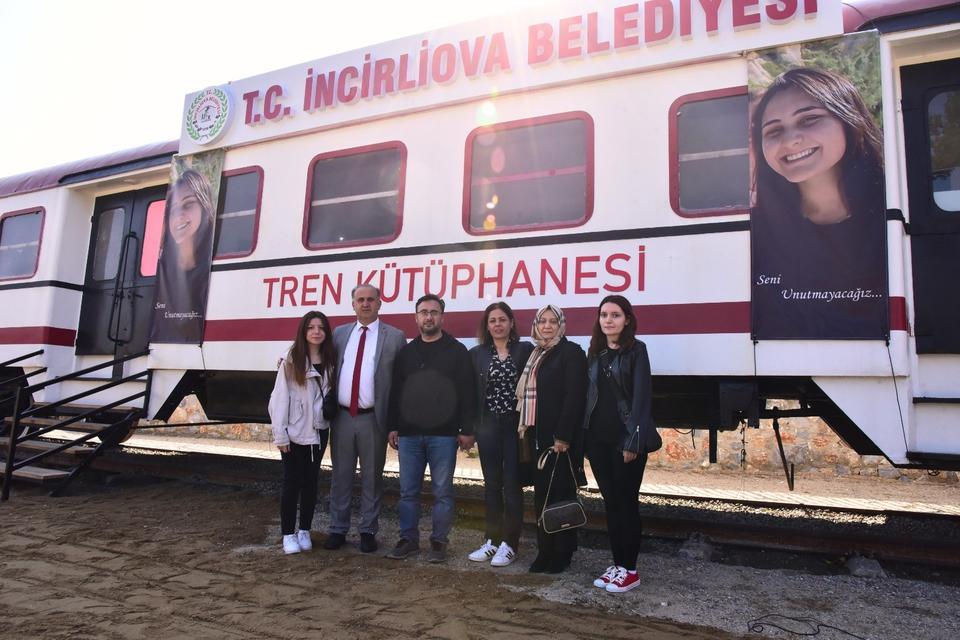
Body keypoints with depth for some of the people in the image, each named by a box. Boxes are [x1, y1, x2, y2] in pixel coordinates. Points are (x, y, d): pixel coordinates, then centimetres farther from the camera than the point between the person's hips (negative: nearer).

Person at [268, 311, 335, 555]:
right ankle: (288, 534, 16)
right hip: (295, 432, -3)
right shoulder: (291, 360, -8)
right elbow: (280, 398, -9)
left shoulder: (329, 361, 4)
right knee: (292, 482, 3)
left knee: (310, 481, 11)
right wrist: (280, 434, -11)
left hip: (319, 431, 4)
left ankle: (304, 531, 24)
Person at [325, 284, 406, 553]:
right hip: (342, 416, 3)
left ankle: (368, 531, 21)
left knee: (371, 477, 8)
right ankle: (338, 529, 24)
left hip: (373, 419, -3)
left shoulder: (394, 337, -1)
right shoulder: (339, 333, 10)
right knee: (340, 475, 11)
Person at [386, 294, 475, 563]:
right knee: (408, 491, 9)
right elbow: (395, 393, 13)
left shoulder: (457, 351, 1)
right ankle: (408, 539, 22)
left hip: (443, 434, -3)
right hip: (409, 433, 3)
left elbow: (467, 394, -3)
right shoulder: (405, 353, 12)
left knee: (442, 492, 4)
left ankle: (439, 541, 17)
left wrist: (466, 430, -8)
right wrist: (393, 427, 7)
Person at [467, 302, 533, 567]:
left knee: (512, 485, 3)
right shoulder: (477, 354, 5)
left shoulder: (525, 350, -1)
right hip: (488, 426, 2)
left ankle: (510, 543, 14)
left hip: (516, 425, -2)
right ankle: (492, 540, 21)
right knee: (491, 485, 10)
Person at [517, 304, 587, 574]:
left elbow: (574, 397, -16)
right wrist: (527, 429, 10)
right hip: (539, 437, 7)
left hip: (561, 438, -7)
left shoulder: (571, 352, -7)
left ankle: (562, 554, 12)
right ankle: (545, 551, 24)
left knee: (561, 495, 0)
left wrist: (563, 436, -20)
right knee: (542, 494, 12)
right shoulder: (535, 354, 16)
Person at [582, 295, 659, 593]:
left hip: (625, 439, -5)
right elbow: (590, 395, 12)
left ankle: (629, 569, 13)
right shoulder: (595, 352, 12)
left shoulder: (636, 350, -5)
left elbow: (641, 397, -11)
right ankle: (617, 564, 22)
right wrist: (585, 435, 6)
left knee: (626, 502, 2)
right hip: (598, 438, 5)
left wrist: (633, 441, -17)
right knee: (610, 502, 11)